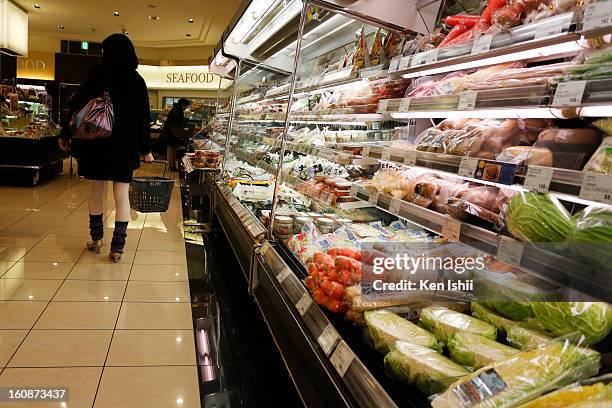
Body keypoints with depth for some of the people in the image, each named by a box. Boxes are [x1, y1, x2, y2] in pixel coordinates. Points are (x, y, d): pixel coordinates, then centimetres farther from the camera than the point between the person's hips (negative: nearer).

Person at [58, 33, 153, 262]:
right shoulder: (136, 81, 2)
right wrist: (146, 149, 8)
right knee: (121, 195, 2)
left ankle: (96, 239, 26)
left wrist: (65, 134, 5)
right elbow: (143, 117, 3)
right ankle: (117, 247, 1)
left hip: (95, 142, 0)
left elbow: (78, 104, -3)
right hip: (125, 146, 0)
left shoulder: (96, 74, -1)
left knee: (96, 191, 13)